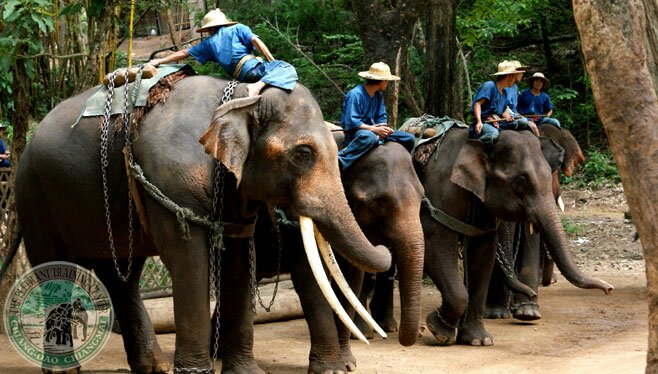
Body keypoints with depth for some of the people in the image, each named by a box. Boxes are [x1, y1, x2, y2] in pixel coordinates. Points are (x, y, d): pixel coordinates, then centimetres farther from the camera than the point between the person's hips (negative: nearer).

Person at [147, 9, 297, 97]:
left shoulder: (209, 42, 23)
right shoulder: (238, 28, 15)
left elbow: (184, 53, 28)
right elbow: (255, 40, -1)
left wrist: (160, 61, 38)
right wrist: (272, 60, 0)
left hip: (238, 75, 4)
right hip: (250, 65, -4)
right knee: (288, 69, -12)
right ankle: (258, 86, -31)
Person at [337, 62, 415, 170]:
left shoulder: (378, 96, 11)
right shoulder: (355, 94, -16)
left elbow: (381, 119, 11)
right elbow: (351, 122, -21)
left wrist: (383, 129, -12)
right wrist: (374, 129, -25)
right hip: (355, 132, -8)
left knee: (409, 139, 1)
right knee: (370, 137, -46)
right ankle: (339, 161, -49)